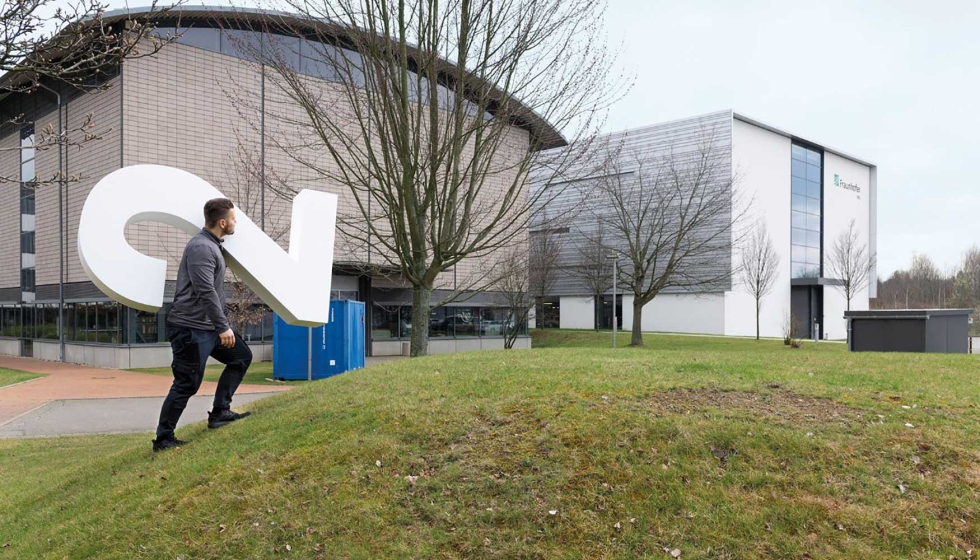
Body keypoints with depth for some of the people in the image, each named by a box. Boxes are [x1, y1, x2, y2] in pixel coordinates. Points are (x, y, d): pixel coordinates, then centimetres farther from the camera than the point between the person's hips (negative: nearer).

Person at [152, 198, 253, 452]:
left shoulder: (212, 245, 14)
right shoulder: (201, 247, -18)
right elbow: (206, 291, -25)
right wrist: (223, 326, -26)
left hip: (208, 326, 10)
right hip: (191, 328, -10)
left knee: (241, 355, 11)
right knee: (187, 384, -4)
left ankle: (220, 412, 13)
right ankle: (163, 438, 9)